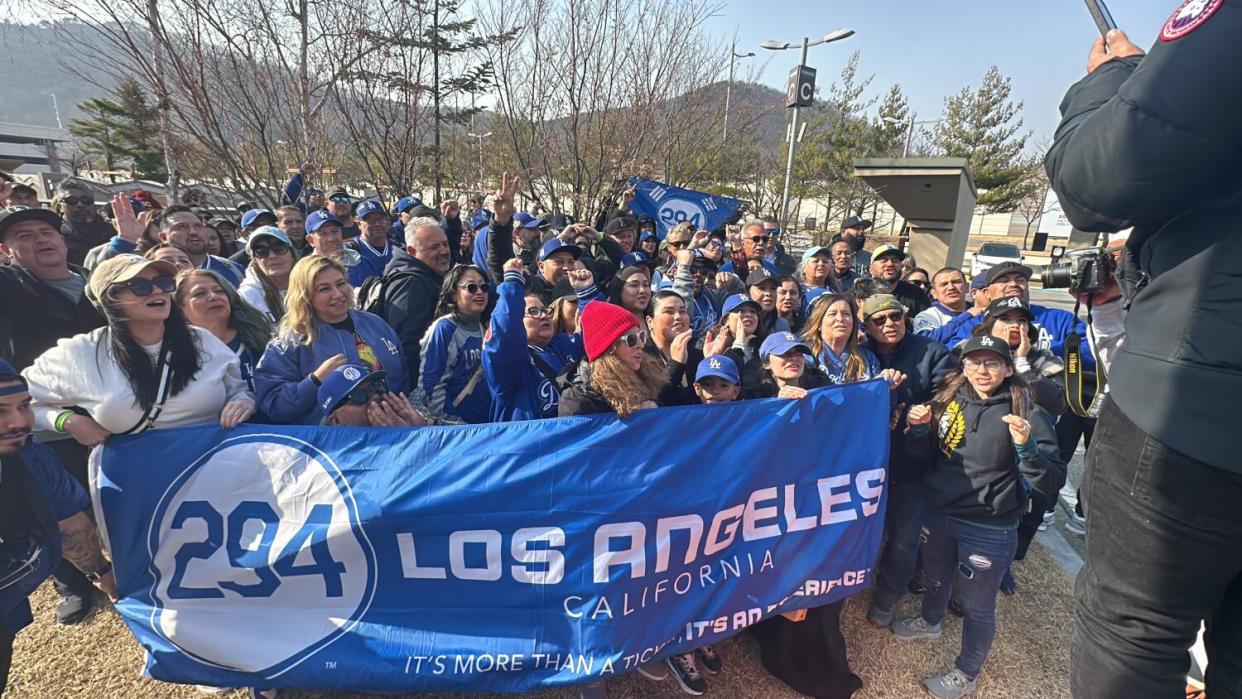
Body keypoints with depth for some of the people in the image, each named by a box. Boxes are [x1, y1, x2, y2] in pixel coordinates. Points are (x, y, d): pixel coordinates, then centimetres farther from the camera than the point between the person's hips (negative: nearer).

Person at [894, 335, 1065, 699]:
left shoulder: (1028, 413, -16)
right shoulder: (949, 398, -3)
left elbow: (1052, 483, -18)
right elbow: (924, 453, 9)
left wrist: (1026, 446, -35)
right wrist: (919, 428, -12)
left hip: (988, 530, -5)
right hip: (936, 513, 5)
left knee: (977, 606, 13)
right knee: (935, 578, 28)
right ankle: (930, 621, 58)